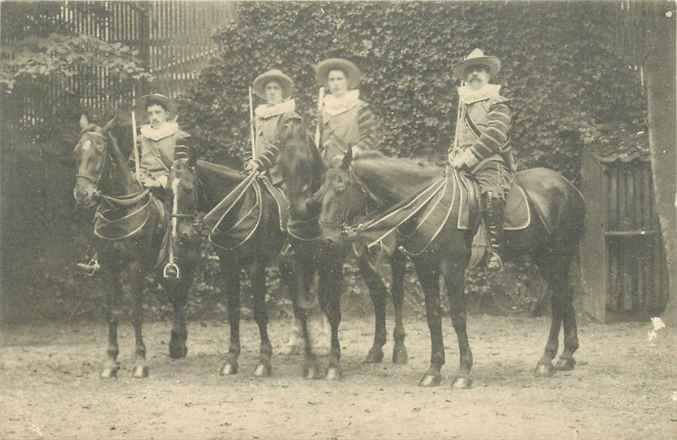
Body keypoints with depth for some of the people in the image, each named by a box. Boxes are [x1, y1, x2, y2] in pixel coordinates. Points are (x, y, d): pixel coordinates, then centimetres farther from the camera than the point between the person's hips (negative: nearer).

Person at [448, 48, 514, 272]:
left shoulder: (497, 103, 0)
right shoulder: (463, 104, 24)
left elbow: (493, 138, -13)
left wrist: (467, 158, -18)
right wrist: (454, 156, 12)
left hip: (492, 164, -8)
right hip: (464, 167, 8)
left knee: (491, 194, -31)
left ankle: (494, 251, -33)